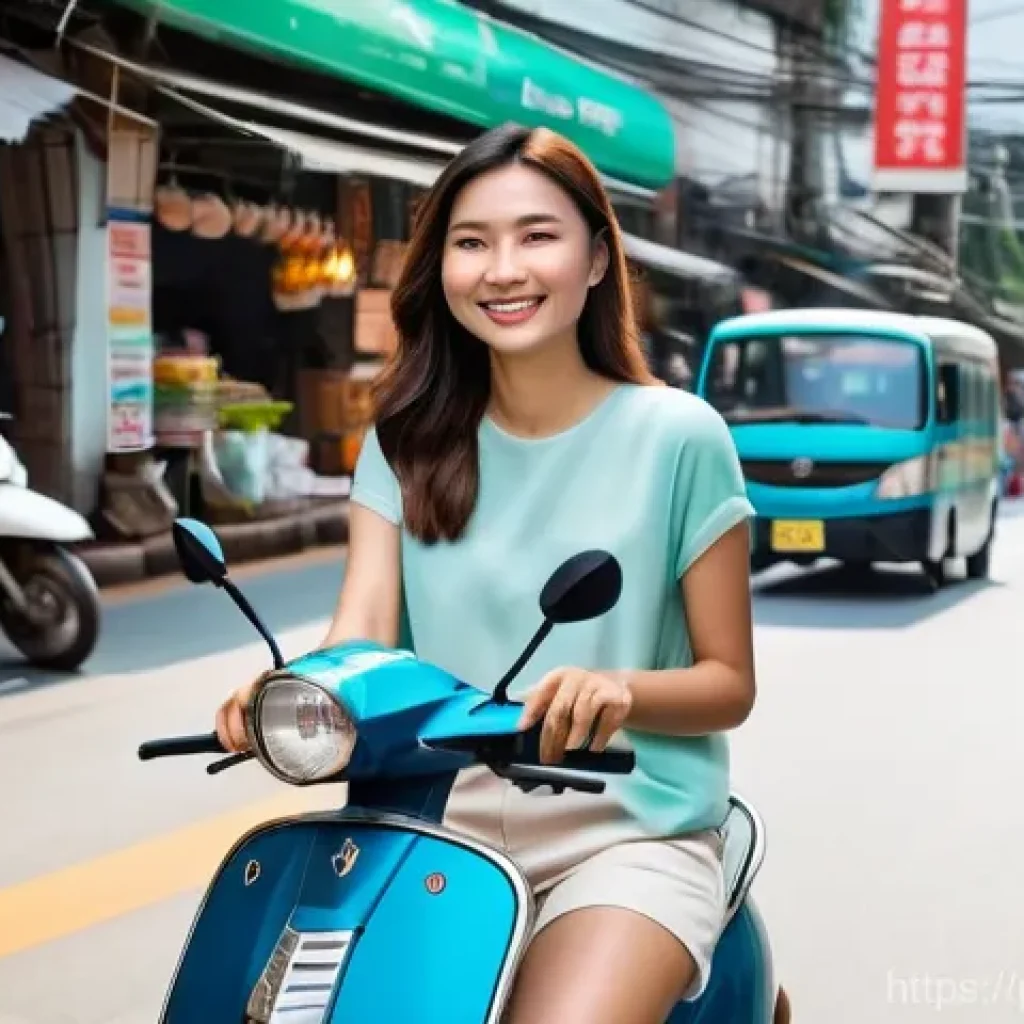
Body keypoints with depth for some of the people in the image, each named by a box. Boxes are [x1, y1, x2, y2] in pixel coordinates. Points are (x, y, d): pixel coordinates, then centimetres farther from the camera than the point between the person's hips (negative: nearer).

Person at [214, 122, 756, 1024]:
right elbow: (359, 638, -4)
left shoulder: (677, 438, -3)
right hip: (443, 824, 3)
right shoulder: (408, 442, 8)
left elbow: (730, 683, 0)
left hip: (630, 832, -3)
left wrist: (621, 691, -22)